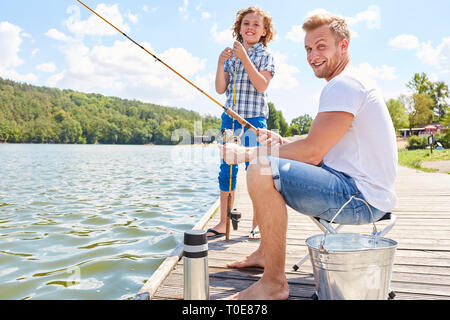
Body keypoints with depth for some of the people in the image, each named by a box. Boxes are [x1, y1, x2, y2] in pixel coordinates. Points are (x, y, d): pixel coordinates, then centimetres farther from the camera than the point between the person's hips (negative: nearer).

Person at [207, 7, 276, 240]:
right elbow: (220, 89, 8)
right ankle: (223, 223, 14)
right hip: (230, 118, 4)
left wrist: (244, 57, -14)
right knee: (226, 170, 4)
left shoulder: (265, 55, 5)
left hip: (254, 118, -4)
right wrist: (220, 63, -6)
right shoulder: (231, 55, 15)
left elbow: (261, 85, -11)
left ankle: (257, 225, 7)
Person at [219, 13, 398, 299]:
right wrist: (281, 144, 3)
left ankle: (275, 283, -16)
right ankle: (266, 252, 23)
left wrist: (247, 153, -14)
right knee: (266, 167, 18)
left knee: (262, 170, -26)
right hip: (352, 186, 11)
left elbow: (312, 152, -22)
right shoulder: (348, 85, 19)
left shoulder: (345, 85, -15)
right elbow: (321, 150, 19)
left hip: (361, 198, -11)